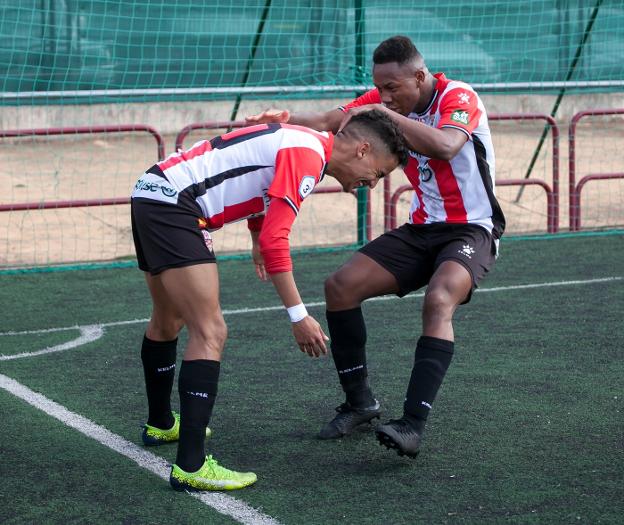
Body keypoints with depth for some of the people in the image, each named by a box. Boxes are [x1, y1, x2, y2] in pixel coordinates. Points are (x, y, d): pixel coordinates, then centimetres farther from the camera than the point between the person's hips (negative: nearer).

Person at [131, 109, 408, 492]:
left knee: (169, 322, 27)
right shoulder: (307, 155, -15)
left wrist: (258, 241, 50)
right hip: (171, 204, -11)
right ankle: (191, 467, -17)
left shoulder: (306, 143, 16)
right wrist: (299, 316, -18)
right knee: (211, 333, -15)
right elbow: (275, 240, -21)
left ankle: (160, 425, 46)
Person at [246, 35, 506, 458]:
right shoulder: (387, 99, 2)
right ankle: (360, 402, 10)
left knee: (439, 301, -34)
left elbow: (445, 146, -38)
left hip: (472, 230, -7)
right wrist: (287, 119, -27)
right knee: (341, 286, -5)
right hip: (421, 229, 7)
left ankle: (413, 426, -38)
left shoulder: (458, 97, -17)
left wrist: (383, 112, -34)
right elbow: (329, 121, -8)